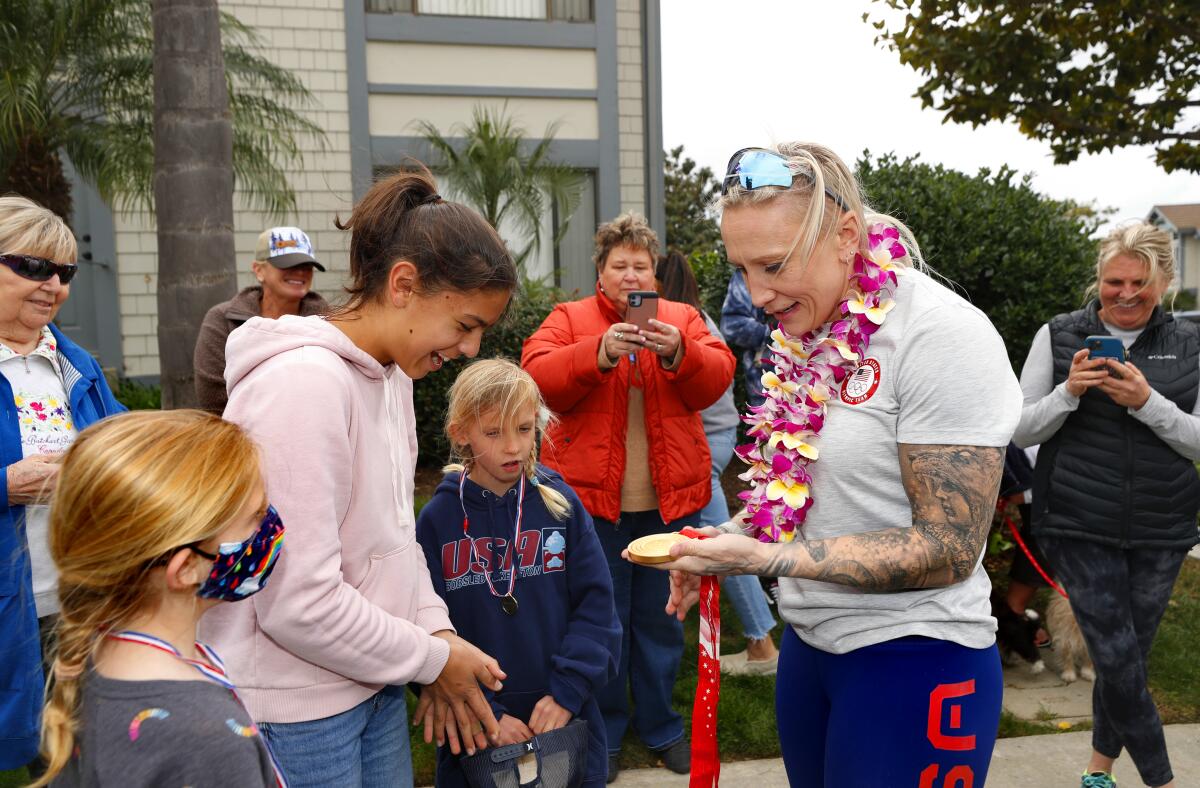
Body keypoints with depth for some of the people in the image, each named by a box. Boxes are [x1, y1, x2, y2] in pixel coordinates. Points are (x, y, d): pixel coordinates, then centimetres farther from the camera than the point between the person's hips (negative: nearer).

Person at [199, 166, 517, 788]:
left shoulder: (392, 375, 6)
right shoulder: (304, 384, -23)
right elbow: (299, 602, -25)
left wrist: (437, 632, -1)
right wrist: (434, 657, -13)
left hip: (377, 686, 8)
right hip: (296, 711, -8)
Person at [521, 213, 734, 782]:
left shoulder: (683, 319, 8)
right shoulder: (568, 318, 3)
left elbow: (716, 378, -5)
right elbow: (538, 375, -13)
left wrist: (679, 352, -25)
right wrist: (599, 352, -28)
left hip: (669, 499, 2)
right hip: (593, 498, -1)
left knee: (661, 618, 13)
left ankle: (660, 726, 30)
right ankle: (604, 732, 25)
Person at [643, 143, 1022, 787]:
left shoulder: (941, 336, -19)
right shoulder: (808, 333, 4)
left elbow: (948, 550, -21)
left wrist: (765, 559, -25)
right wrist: (726, 544, -3)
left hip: (913, 660, -7)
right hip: (810, 643, 7)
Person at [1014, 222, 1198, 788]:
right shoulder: (1058, 336, 0)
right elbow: (1020, 431, 0)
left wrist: (1147, 402, -17)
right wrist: (1069, 391, -18)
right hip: (1080, 528, -2)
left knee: (1124, 657, 11)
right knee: (1119, 659, -6)